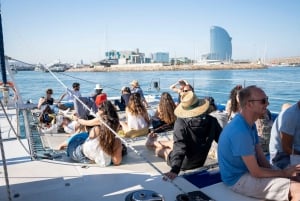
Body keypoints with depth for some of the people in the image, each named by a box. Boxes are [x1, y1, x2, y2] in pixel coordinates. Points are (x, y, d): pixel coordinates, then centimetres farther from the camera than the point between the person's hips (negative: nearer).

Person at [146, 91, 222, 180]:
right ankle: (154, 142, 53)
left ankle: (152, 143, 56)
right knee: (172, 143, 28)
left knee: (159, 149, 24)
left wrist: (175, 170, -27)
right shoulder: (211, 121, -16)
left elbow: (179, 147, -30)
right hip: (200, 161, 5)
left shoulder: (180, 123, -29)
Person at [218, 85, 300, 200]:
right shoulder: (240, 132, -29)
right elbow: (256, 173, -22)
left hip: (247, 170, 10)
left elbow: (260, 156, 5)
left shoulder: (250, 124, 4)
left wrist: (283, 173, -8)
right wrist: (284, 173, -8)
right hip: (238, 179, -10)